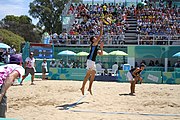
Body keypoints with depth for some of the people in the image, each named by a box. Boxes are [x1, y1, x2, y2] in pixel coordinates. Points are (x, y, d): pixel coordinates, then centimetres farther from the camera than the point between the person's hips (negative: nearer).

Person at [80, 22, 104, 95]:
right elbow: (100, 36, -9)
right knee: (88, 75, -10)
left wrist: (101, 47, 16)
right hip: (90, 61, -9)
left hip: (93, 62, 9)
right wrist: (101, 27, -3)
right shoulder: (93, 44, -3)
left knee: (93, 75, 7)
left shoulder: (96, 46, 22)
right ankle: (83, 87, -8)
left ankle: (89, 88, 10)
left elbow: (101, 54, 26)